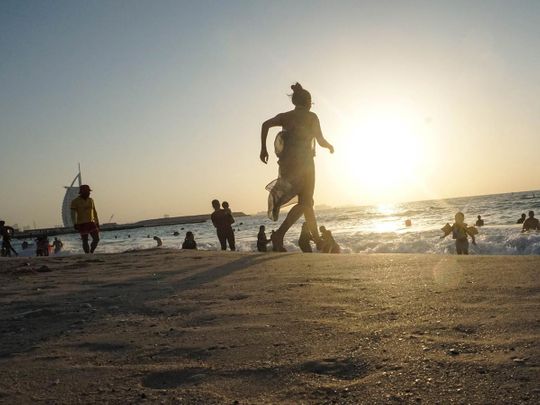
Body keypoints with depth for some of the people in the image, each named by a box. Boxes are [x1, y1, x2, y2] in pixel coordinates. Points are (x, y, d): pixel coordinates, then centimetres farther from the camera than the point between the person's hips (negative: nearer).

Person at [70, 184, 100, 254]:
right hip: (82, 224, -5)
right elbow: (73, 214, -14)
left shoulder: (91, 200, 10)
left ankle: (91, 252, 15)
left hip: (91, 223, 5)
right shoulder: (75, 201, -7)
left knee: (96, 239, -5)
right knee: (85, 241, -1)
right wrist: (75, 224, -27)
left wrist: (97, 223, 15)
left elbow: (94, 212, 16)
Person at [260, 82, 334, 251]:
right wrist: (330, 146, 22)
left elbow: (265, 124, 2)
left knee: (306, 201, 15)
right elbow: (321, 141, 0)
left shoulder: (285, 116, 14)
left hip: (287, 161, 7)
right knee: (304, 202, -6)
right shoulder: (311, 116, 1)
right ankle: (279, 234, -22)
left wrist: (263, 148, 3)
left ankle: (317, 238, 23)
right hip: (303, 161, -7)